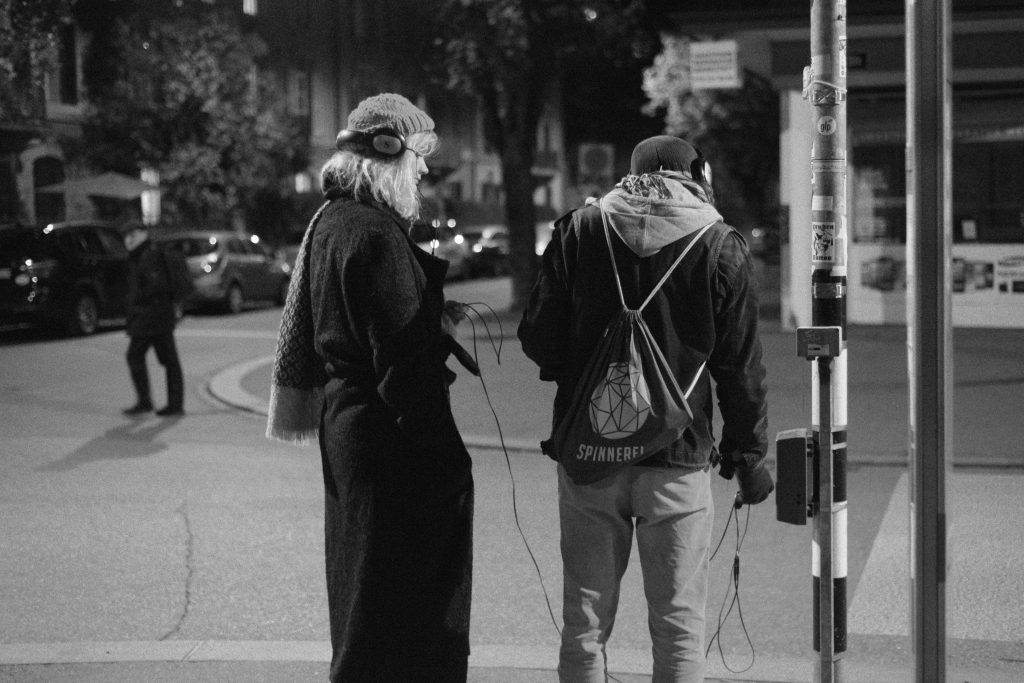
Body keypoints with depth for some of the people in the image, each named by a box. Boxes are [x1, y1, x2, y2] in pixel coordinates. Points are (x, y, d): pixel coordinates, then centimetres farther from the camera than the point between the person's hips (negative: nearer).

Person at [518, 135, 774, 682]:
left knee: (584, 620, 11)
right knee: (678, 624, 8)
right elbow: (741, 366, 0)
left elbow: (537, 338, 2)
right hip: (679, 458, -1)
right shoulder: (720, 247, -1)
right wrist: (746, 453, 10)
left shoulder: (577, 231, 2)